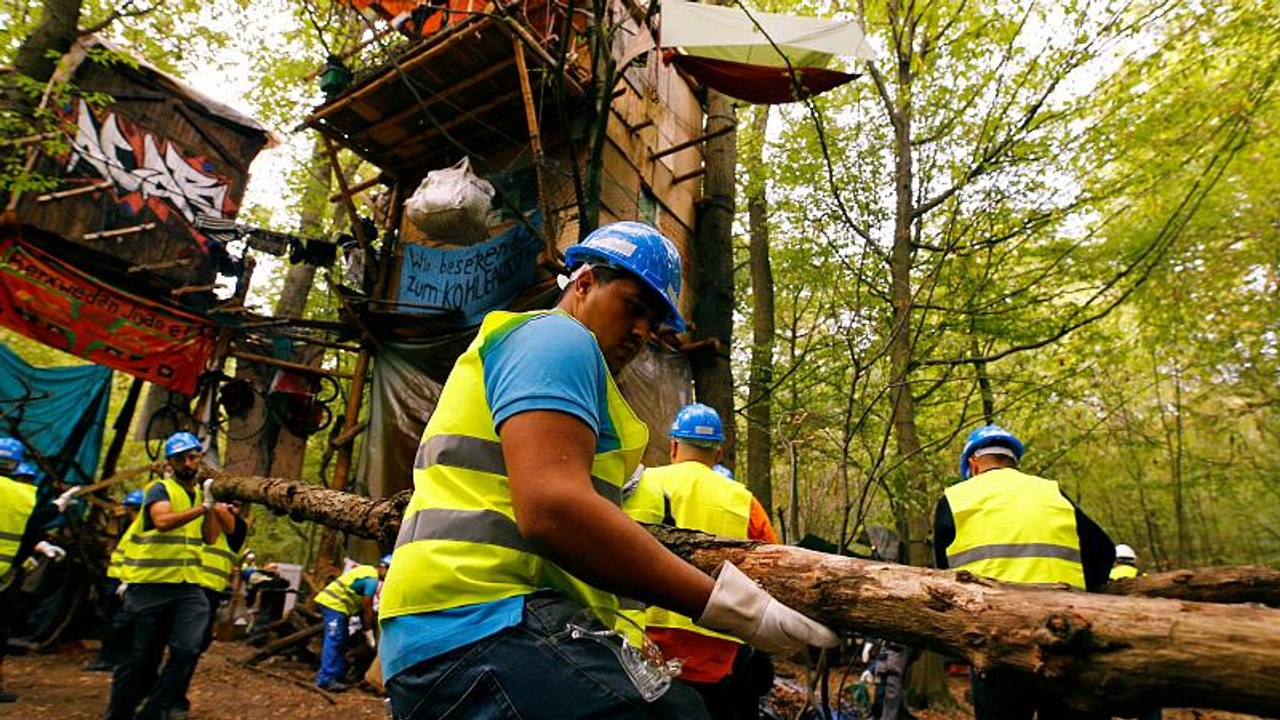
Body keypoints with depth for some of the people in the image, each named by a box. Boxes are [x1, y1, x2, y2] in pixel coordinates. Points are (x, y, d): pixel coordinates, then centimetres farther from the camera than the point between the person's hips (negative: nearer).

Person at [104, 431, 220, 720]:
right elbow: (163, 521, -27)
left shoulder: (200, 493, 12)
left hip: (187, 586, 4)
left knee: (187, 649, -12)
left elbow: (210, 538, 3)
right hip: (149, 587, -4)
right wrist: (203, 507, -29)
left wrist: (211, 506, -8)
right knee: (139, 660, 5)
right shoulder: (160, 490, -6)